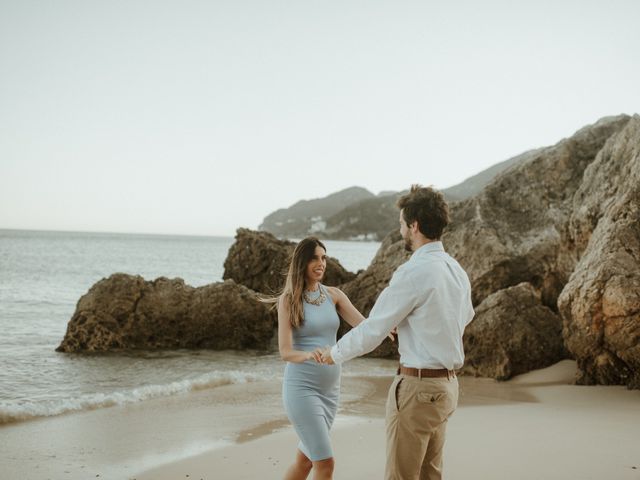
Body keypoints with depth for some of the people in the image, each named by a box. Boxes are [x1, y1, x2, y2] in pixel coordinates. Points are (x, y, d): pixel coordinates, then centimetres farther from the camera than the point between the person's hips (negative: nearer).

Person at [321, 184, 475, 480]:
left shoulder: (413, 273, -19)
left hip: (417, 387, -9)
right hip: (446, 385, 9)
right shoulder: (456, 270, 8)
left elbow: (372, 330, -13)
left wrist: (335, 353, 5)